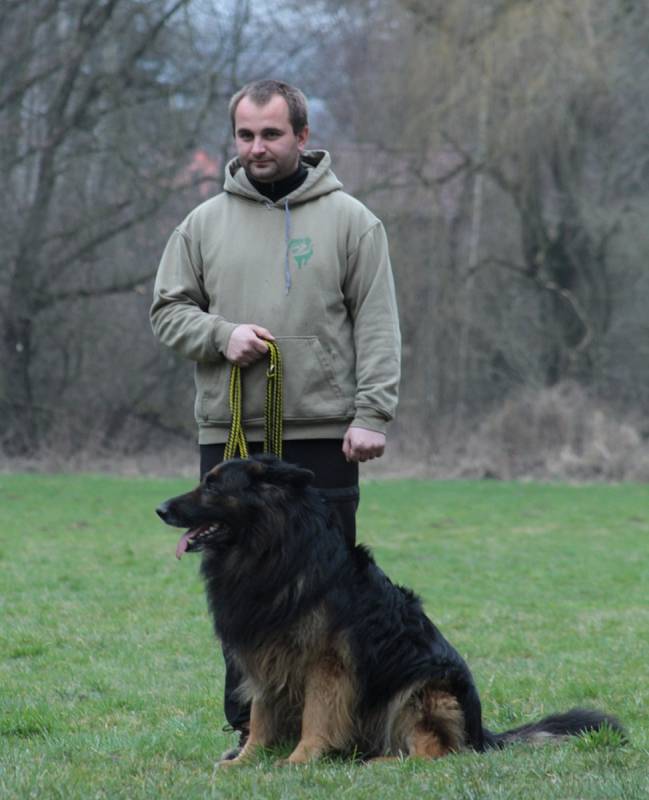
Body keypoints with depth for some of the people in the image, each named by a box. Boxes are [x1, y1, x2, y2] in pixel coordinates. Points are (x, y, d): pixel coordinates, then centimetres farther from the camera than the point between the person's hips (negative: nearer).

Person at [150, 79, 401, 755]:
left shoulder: (349, 220, 3)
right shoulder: (205, 223, 11)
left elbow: (377, 326, 0)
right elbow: (168, 310, 12)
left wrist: (372, 414, -9)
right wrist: (221, 334, -8)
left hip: (323, 434, -2)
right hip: (228, 435, 2)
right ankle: (251, 727, 11)